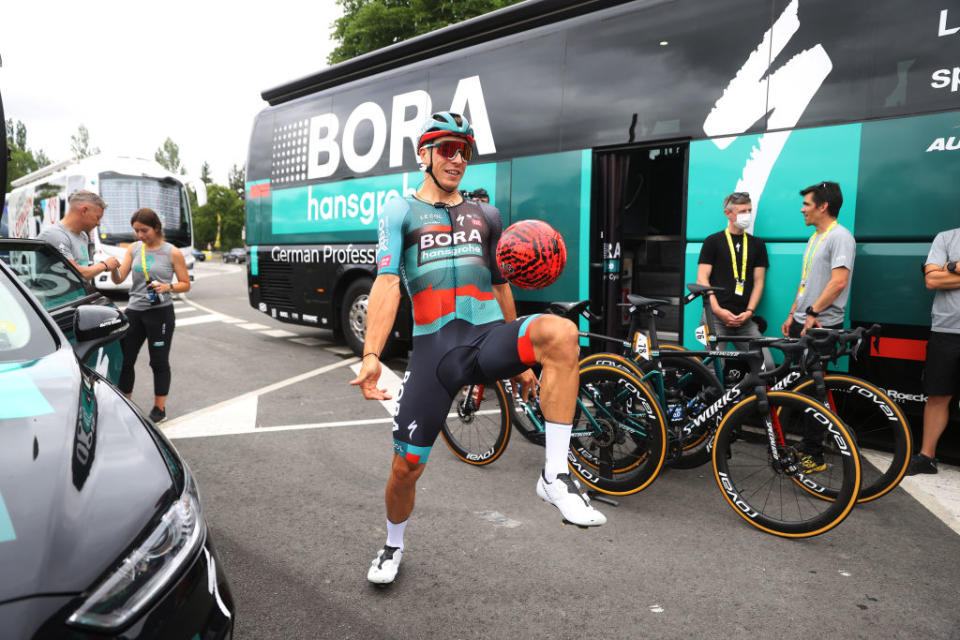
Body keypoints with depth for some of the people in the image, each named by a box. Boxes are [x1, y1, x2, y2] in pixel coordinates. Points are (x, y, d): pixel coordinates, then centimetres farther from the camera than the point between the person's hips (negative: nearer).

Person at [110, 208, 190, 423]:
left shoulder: (173, 253, -4)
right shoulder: (133, 249, 7)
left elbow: (186, 284, -1)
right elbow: (119, 279, 2)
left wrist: (168, 287, -19)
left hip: (160, 312, -4)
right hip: (134, 311, 5)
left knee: (159, 361, 4)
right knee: (124, 359, 10)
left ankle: (159, 408, 16)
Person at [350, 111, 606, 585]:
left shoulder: (485, 216, 18)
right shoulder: (401, 212, 9)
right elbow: (387, 283, -4)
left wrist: (520, 361, 21)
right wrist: (371, 356, -16)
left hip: (489, 337, 2)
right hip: (434, 349, -1)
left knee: (560, 332, -31)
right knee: (405, 468, 2)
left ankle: (554, 476, -23)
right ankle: (393, 545, 36)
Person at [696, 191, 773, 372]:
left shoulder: (757, 245, 17)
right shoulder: (713, 241, 6)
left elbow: (758, 281, 12)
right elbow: (702, 279, 0)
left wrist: (749, 311, -3)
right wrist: (717, 310, -11)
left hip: (745, 319, 4)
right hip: (716, 316, -3)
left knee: (767, 364, -8)